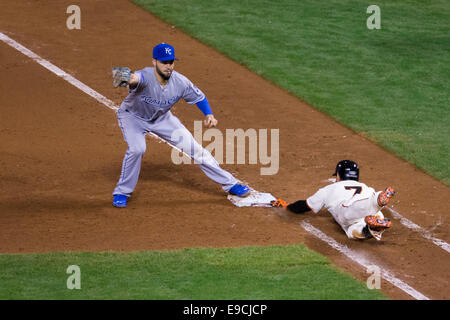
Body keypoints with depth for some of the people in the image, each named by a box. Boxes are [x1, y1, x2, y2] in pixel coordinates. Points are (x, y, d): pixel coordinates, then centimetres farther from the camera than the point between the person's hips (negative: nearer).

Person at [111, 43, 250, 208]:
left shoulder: (180, 82, -24)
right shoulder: (145, 77, -38)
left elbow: (199, 97, -5)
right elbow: (135, 78, -64)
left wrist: (209, 115, -23)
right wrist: (124, 78, -89)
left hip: (161, 118, 4)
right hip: (133, 116, -3)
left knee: (194, 147, 1)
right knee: (136, 148, -29)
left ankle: (229, 183, 15)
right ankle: (121, 193, -7)